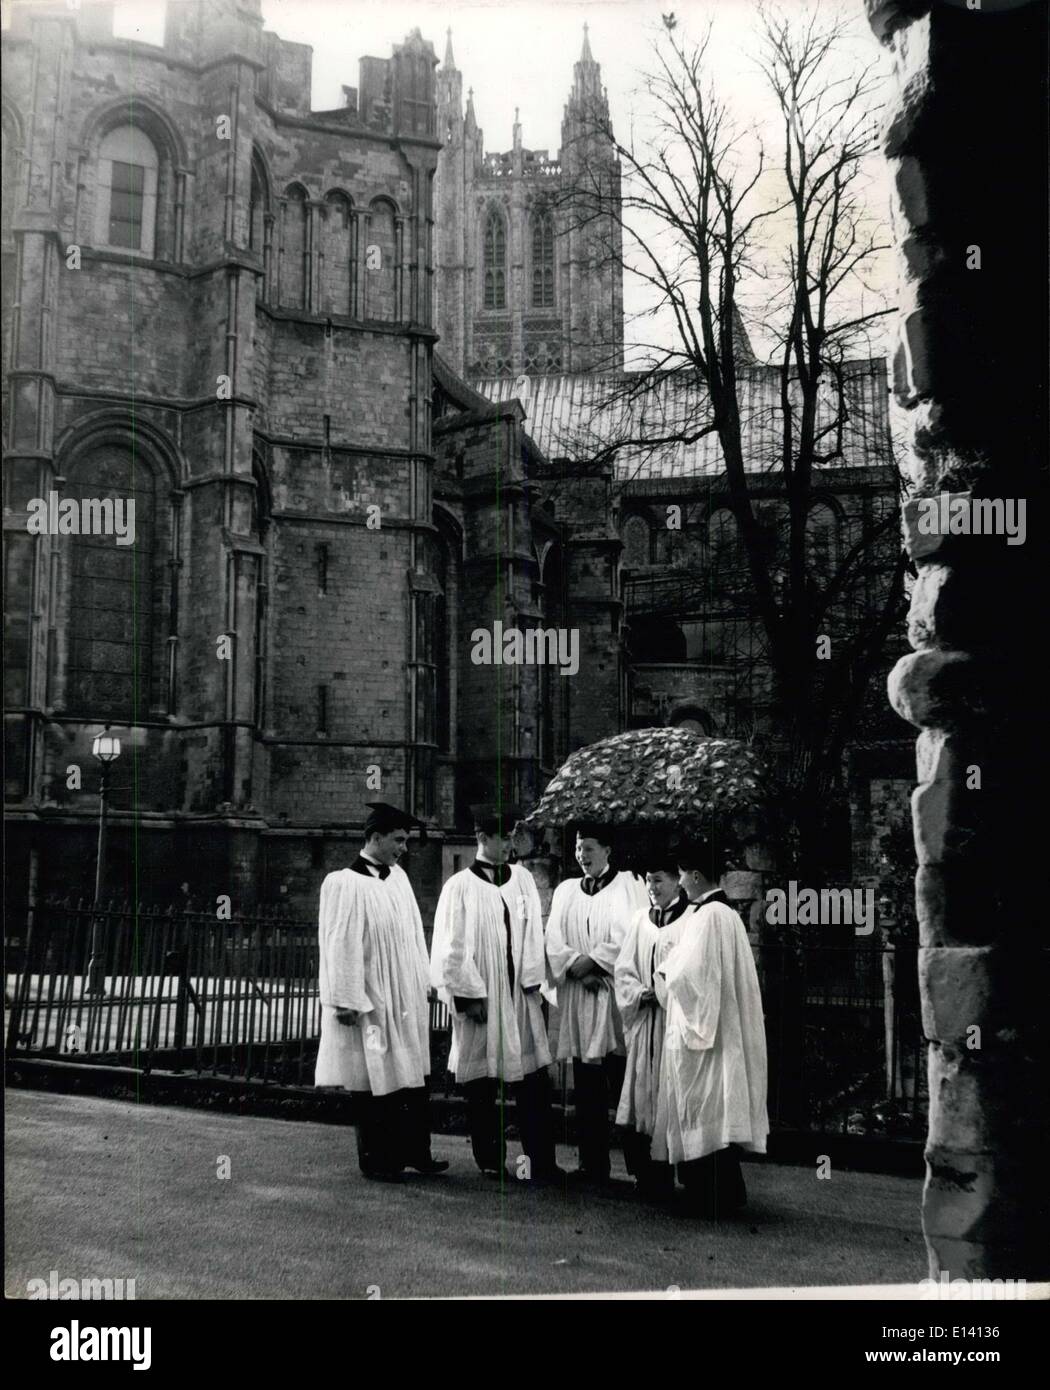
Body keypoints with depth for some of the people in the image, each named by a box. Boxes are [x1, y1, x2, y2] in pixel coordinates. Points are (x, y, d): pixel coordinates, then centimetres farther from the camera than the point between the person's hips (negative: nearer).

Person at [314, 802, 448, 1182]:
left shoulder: (398, 877, 7)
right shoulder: (344, 884, -14)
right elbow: (341, 946, -15)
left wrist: (424, 984, 11)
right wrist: (347, 1002, -16)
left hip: (406, 999, 7)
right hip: (371, 1002, -7)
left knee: (413, 1076, 10)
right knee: (374, 1083, 4)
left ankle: (414, 1151, 21)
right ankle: (376, 1161, 16)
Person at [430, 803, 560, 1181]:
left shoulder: (522, 879, 7)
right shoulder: (460, 887, -4)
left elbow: (533, 934, 7)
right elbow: (452, 948, -6)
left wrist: (534, 983, 0)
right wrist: (469, 996, -10)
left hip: (520, 996, 3)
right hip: (480, 999, -3)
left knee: (533, 1081, 0)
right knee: (482, 1087, 4)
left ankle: (540, 1161, 3)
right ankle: (490, 1160, 17)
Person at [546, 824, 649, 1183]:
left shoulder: (628, 885, 4)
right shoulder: (565, 891, 17)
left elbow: (630, 936, -8)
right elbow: (553, 940, 7)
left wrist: (591, 960, -11)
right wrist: (577, 967, -9)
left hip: (617, 996, -4)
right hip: (577, 999, 4)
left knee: (625, 1085, -6)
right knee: (587, 1089, 5)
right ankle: (592, 1163, 11)